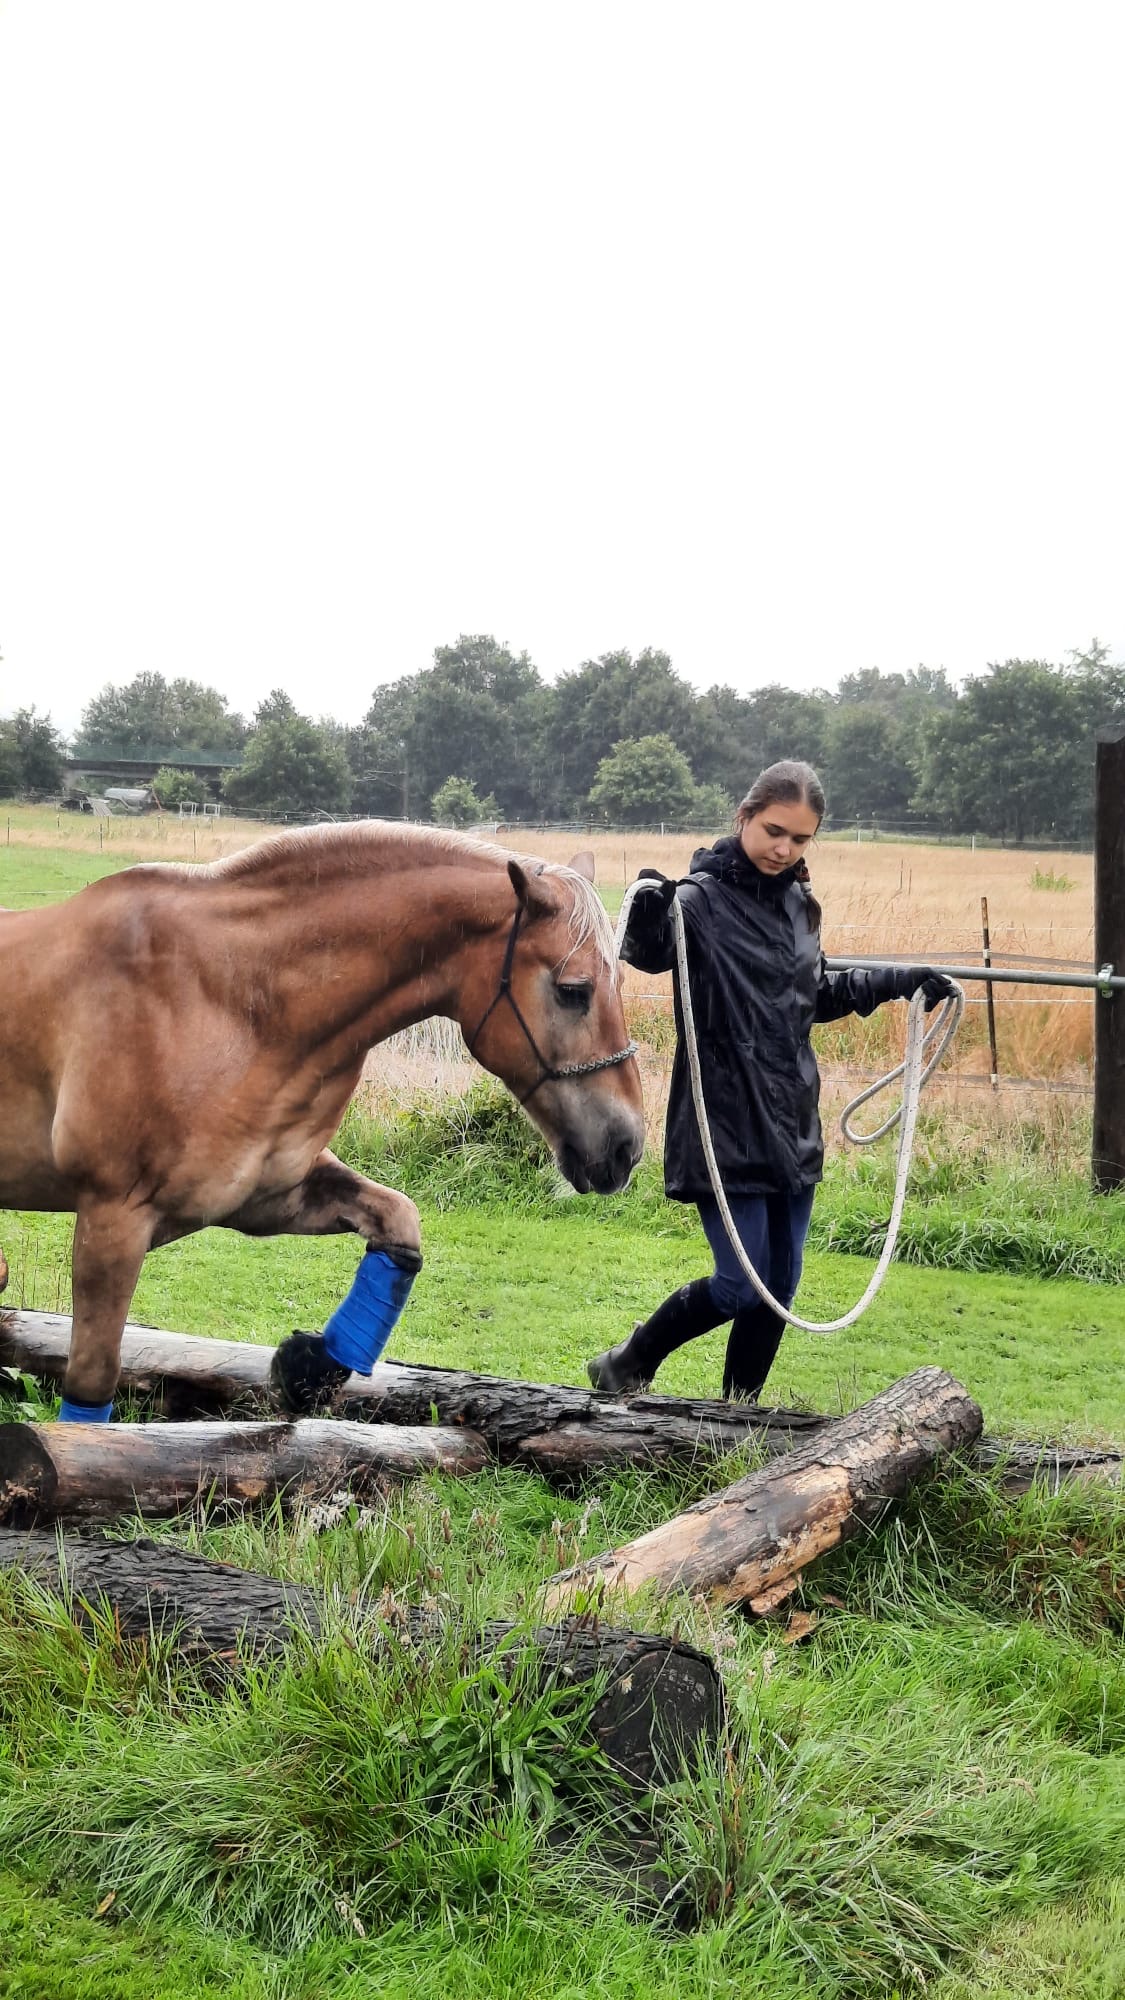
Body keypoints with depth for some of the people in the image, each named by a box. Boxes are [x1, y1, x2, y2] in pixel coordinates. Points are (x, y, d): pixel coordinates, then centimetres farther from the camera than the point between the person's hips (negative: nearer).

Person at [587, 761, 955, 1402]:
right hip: (726, 1125, -7)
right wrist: (648, 912, -51)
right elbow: (648, 953, -31)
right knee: (741, 1284, -8)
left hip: (793, 1124, 7)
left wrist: (900, 980, 22)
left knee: (781, 1284, 10)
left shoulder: (798, 903, 11)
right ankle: (625, 1367, 13)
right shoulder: (703, 897, -12)